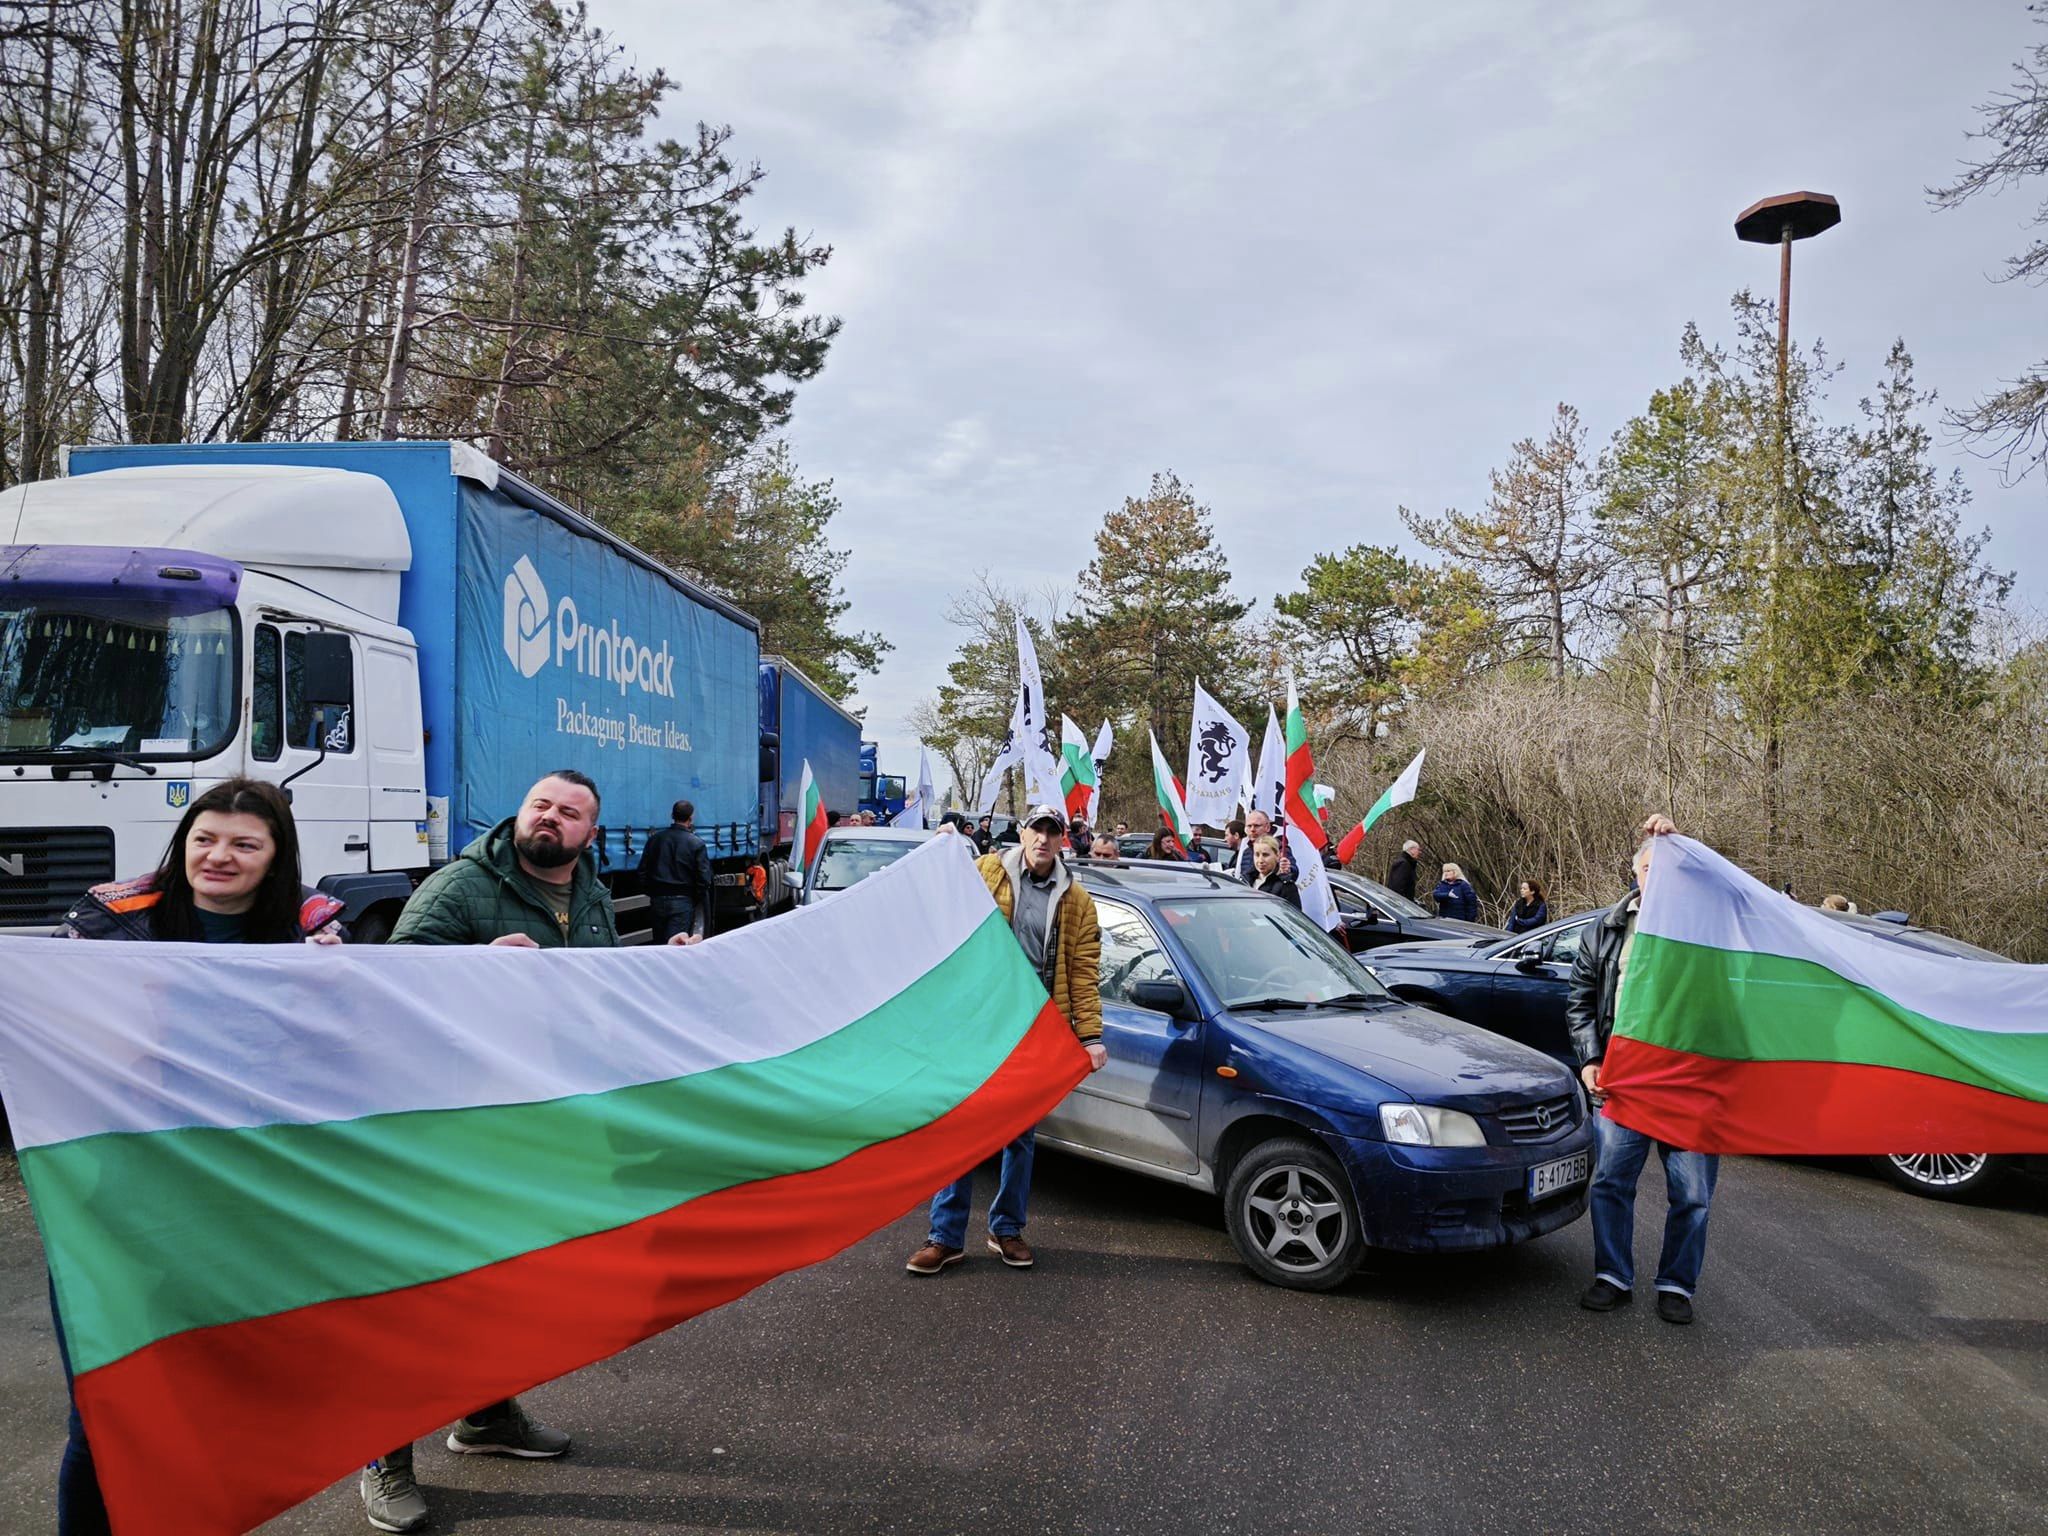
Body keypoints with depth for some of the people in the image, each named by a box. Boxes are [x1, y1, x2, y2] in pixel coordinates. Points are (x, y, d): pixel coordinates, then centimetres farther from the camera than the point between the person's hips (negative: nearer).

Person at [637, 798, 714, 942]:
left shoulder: (655, 839, 4)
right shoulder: (696, 843, -9)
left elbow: (642, 871, 7)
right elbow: (704, 878, -11)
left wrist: (651, 893, 17)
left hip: (658, 899, 4)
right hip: (683, 902, -4)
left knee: (659, 943, 15)